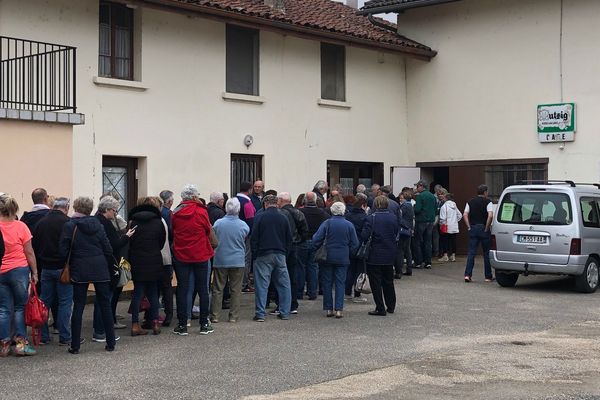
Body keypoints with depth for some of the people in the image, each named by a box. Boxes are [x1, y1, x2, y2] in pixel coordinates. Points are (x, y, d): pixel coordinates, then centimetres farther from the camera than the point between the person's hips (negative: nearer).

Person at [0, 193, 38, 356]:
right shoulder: (20, 227, -8)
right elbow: (29, 252, -6)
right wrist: (34, 272, 2)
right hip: (19, 270, -2)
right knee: (20, 307, 5)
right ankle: (21, 342, 3)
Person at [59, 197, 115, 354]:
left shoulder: (69, 226, -6)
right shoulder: (97, 224, 3)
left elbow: (63, 252, -7)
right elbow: (108, 249, 2)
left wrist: (67, 265, 11)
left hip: (79, 270, -2)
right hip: (100, 270, 2)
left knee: (78, 306, 4)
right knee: (105, 305, 9)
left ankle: (75, 345, 5)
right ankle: (110, 342, 12)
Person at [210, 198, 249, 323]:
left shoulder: (218, 223, -8)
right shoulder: (243, 225, -8)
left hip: (220, 260, 0)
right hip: (238, 261, 0)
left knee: (217, 289, 8)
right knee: (235, 290, 8)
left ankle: (215, 316, 8)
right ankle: (234, 316, 9)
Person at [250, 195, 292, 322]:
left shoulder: (260, 217, -5)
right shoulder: (283, 218, 6)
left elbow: (254, 238, -6)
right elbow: (289, 239, 10)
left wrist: (255, 254, 3)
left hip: (263, 255, -3)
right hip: (280, 255, 3)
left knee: (262, 284, 0)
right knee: (284, 284, 10)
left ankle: (260, 314, -2)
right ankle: (285, 313, 12)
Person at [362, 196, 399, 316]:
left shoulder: (371, 218, -15)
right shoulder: (393, 218, 0)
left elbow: (364, 236, -19)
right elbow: (396, 234, 7)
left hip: (375, 255, -5)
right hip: (390, 254, 5)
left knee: (376, 282, 2)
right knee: (388, 281, 18)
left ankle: (380, 308, 1)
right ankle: (391, 306, 25)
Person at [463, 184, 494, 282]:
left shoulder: (470, 202, 9)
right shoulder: (487, 202, -4)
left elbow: (465, 215, 1)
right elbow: (490, 216, -17)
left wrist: (469, 227, 2)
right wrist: (487, 228, -10)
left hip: (473, 229, 3)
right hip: (483, 228, -3)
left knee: (471, 252, 3)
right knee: (486, 253, 6)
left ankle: (467, 274, -8)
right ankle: (488, 276, 12)